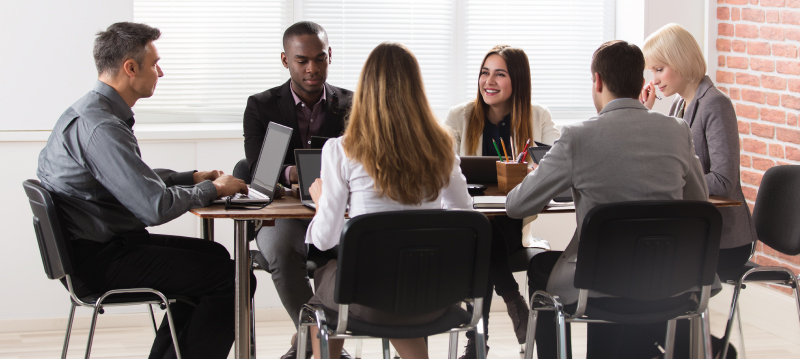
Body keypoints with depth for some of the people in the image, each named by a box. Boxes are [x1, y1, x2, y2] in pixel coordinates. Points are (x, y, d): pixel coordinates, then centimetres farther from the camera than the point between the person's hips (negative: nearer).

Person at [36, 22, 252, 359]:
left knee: (212, 255, 22)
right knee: (233, 279, -12)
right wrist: (212, 189, -10)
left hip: (93, 246, 11)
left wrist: (191, 178, 16)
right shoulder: (102, 127, -23)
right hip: (99, 261, -11)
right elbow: (155, 206, -27)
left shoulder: (89, 112, 11)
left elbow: (135, 178, 26)